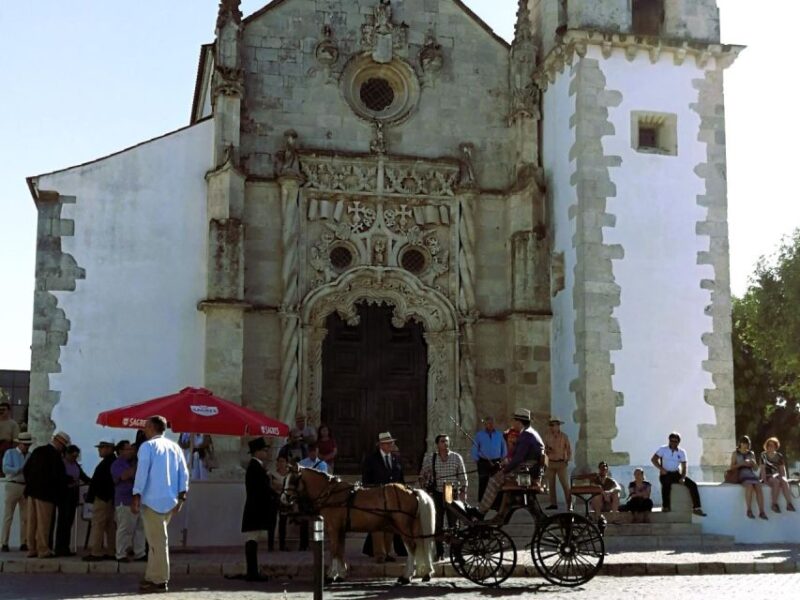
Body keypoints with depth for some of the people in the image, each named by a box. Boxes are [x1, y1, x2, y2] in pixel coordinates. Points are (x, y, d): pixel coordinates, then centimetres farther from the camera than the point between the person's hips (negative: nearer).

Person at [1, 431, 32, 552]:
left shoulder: (30, 456, 12)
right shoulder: (10, 453, 2)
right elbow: (6, 469, -12)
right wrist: (21, 470, -21)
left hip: (27, 487, 4)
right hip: (13, 486, -4)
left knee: (25, 517, 3)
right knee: (8, 516, -3)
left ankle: (24, 543, 7)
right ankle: (5, 544, -2)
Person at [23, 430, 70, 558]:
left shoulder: (38, 451, 9)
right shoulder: (55, 456, -14)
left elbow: (25, 469, 12)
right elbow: (59, 477, -14)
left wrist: (30, 484, 17)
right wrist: (61, 492, 2)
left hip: (32, 491, 7)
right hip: (45, 492, -7)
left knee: (32, 521, 10)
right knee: (43, 522, -2)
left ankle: (31, 549, 14)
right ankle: (43, 550, 0)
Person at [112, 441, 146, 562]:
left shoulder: (132, 463, 19)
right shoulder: (117, 464, -5)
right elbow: (125, 476, -22)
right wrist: (136, 467, -17)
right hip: (125, 501, -8)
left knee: (140, 528, 7)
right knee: (125, 529, -6)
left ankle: (140, 553, 12)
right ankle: (121, 555, 1)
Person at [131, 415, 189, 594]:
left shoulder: (147, 446, -5)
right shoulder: (175, 447, 11)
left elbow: (142, 472, -12)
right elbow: (184, 473, 6)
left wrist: (136, 497, -10)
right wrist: (181, 497, 8)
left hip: (152, 500, -6)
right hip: (169, 501, 6)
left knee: (157, 540, -4)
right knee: (157, 539, 16)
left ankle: (159, 581, -3)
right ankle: (152, 577, 18)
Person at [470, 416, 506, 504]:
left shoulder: (499, 435, 8)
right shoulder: (479, 435, 3)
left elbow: (504, 449, 13)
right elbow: (474, 450, 4)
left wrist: (502, 461, 4)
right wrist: (477, 461, -5)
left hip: (496, 463, 2)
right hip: (483, 463, -2)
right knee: (483, 484, -4)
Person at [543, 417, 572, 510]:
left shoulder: (564, 436, -3)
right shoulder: (547, 436, 6)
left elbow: (569, 449, -1)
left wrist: (567, 460, -10)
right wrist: (547, 450, -9)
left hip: (561, 463, -4)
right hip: (551, 463, 4)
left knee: (565, 485, -5)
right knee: (551, 484, 5)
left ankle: (569, 505, -4)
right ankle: (553, 504, 12)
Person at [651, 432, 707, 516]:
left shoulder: (682, 452, 9)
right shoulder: (663, 449, 2)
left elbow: (684, 467, 8)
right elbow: (653, 459, -4)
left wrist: (682, 477, -11)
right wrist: (661, 469, -19)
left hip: (676, 474, 4)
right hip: (665, 474, -4)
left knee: (693, 485, -16)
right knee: (667, 484, -38)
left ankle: (696, 508, -15)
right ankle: (665, 507, -32)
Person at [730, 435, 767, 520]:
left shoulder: (751, 453, 20)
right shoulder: (735, 453, 11)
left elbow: (756, 468, 19)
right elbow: (732, 467, 4)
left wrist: (753, 462, -3)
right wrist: (741, 464, -12)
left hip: (751, 474, 3)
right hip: (741, 475, -3)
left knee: (758, 487, -29)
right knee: (749, 486, -36)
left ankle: (761, 512, -36)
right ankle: (749, 510, -35)